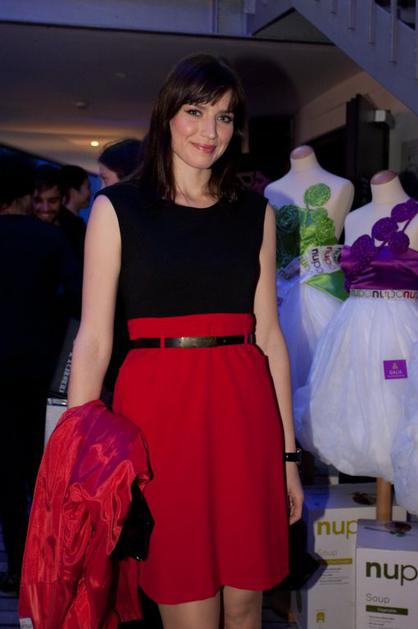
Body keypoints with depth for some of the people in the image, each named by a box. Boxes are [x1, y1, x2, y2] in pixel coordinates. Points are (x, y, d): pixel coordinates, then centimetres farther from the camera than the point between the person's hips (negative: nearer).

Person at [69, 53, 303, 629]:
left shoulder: (255, 213, 11)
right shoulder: (117, 208, 2)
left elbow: (269, 334, 10)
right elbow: (93, 340, -1)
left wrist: (288, 452, 9)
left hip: (243, 409, 3)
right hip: (158, 408, -3)